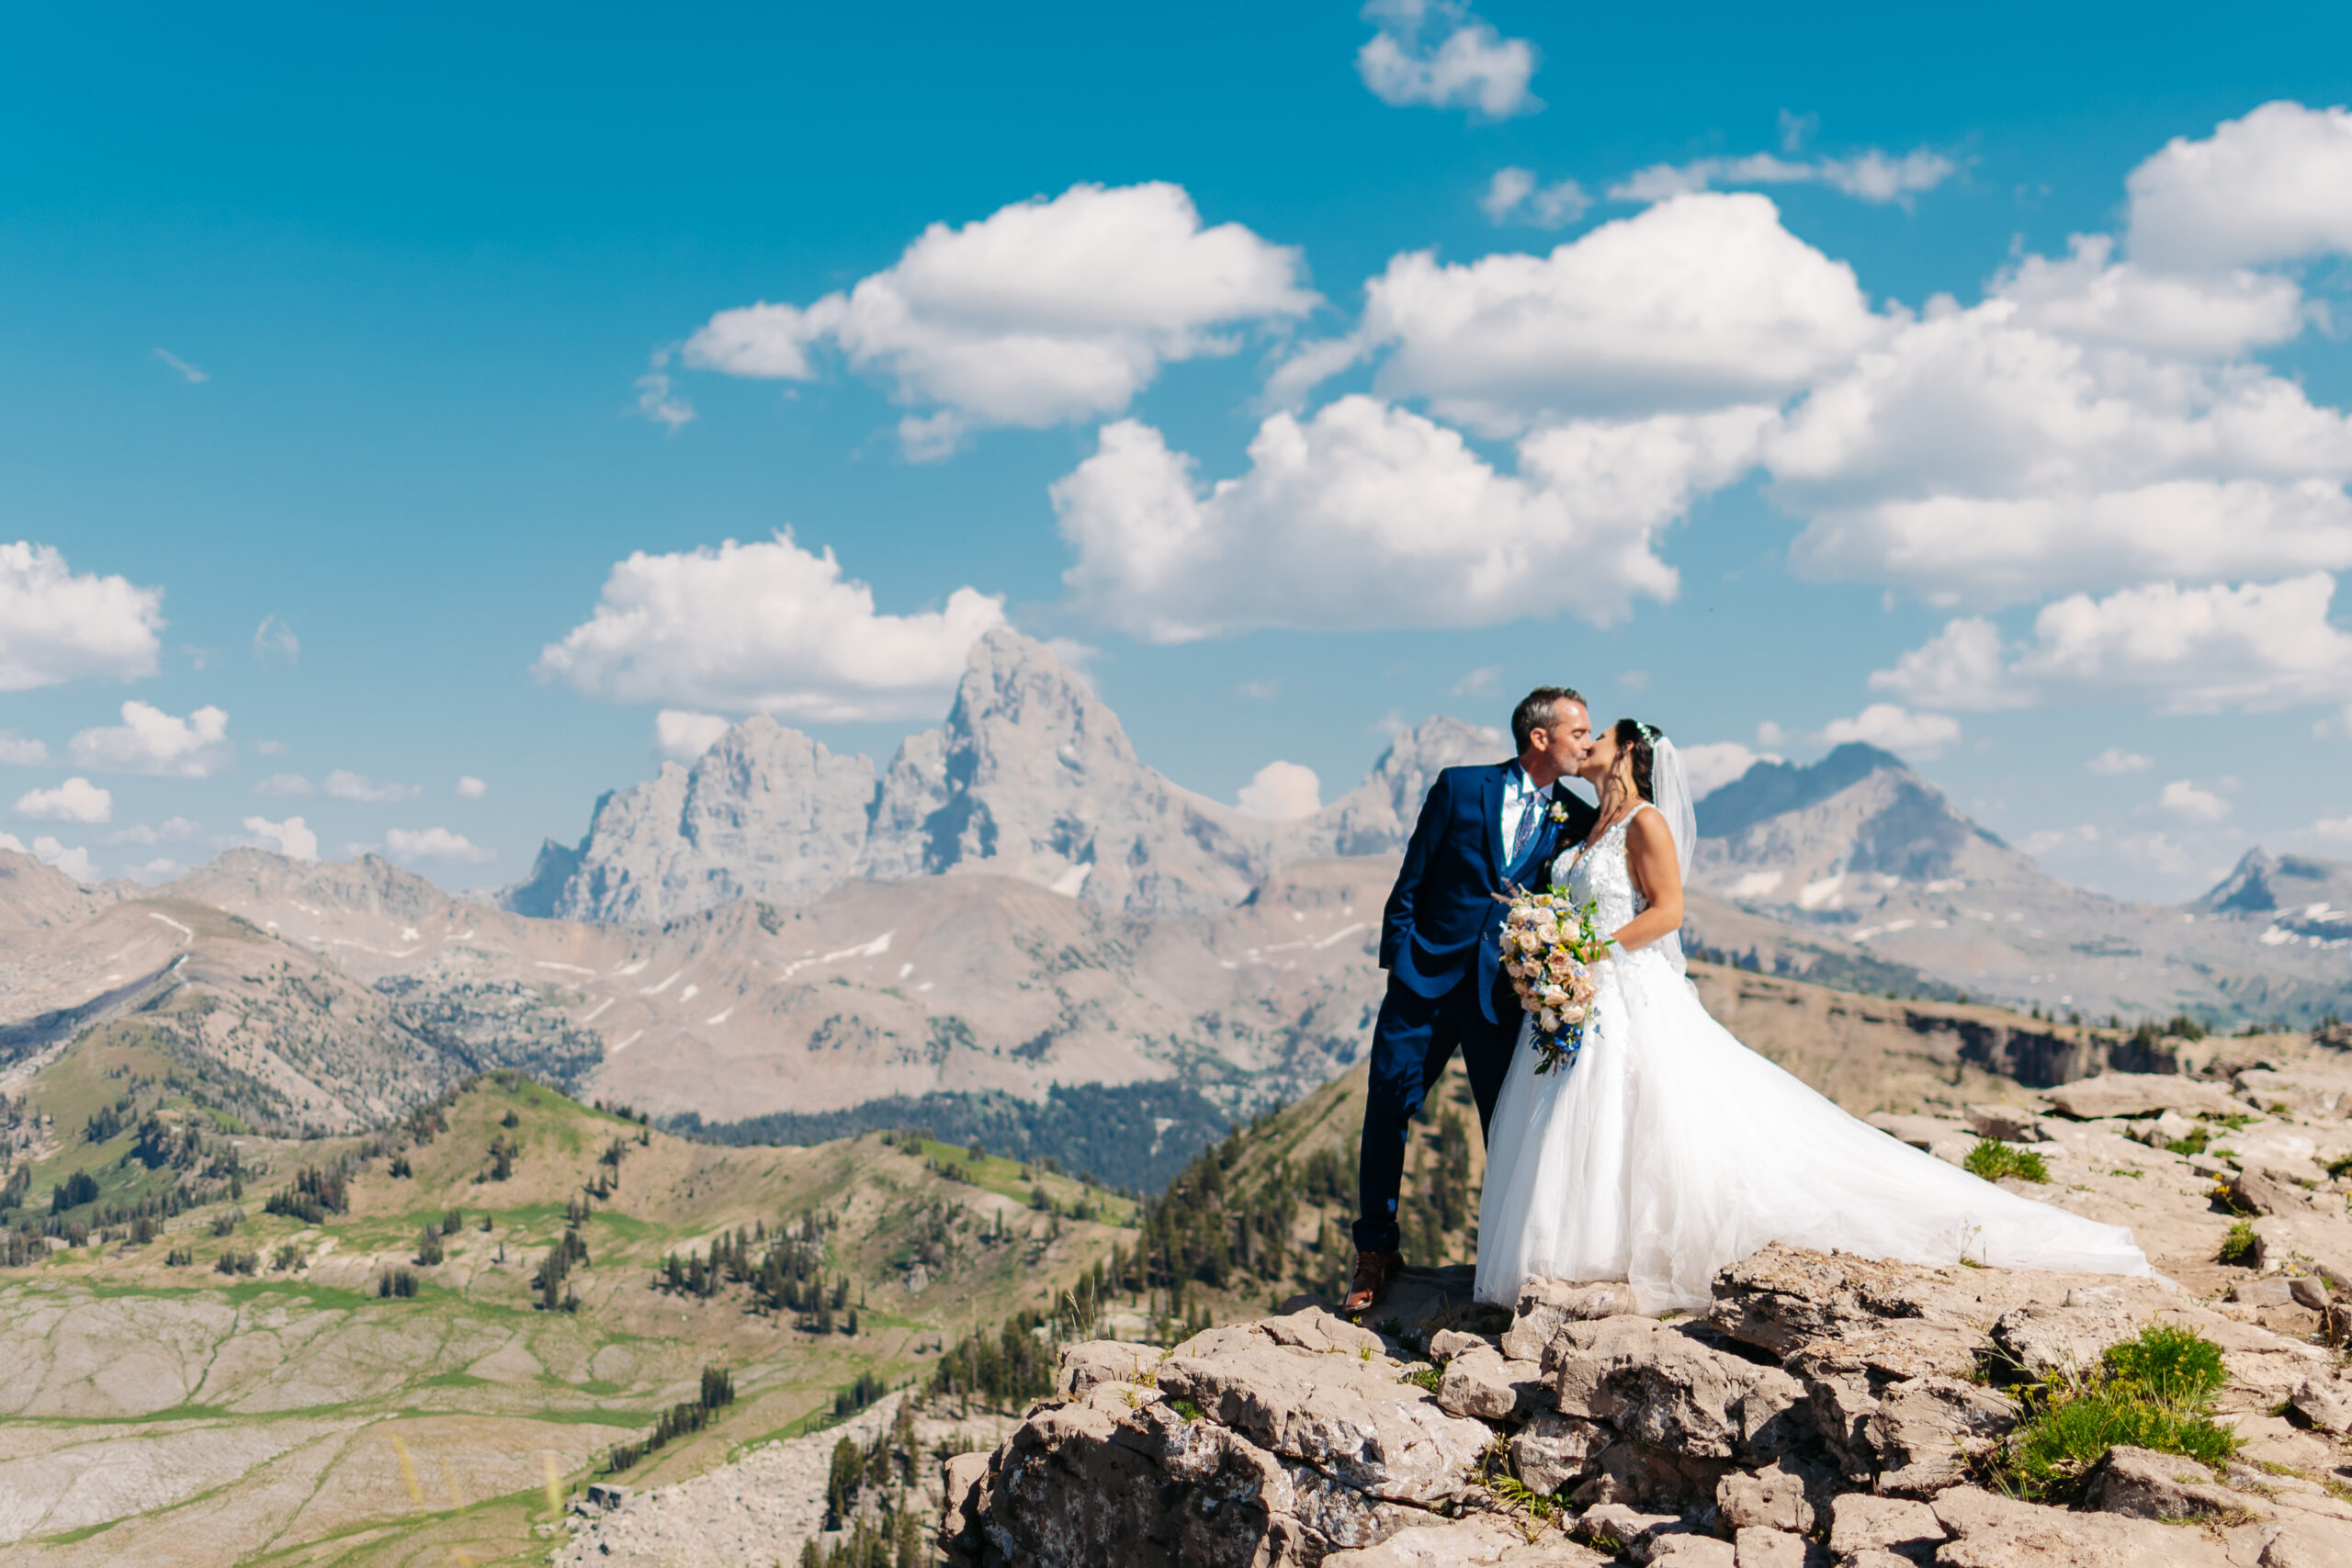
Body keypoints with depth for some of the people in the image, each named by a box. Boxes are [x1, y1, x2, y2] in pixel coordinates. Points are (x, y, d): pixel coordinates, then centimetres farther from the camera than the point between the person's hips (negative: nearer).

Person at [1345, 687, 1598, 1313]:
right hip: (1428, 976, -1)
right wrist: (1397, 957, -2)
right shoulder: (1459, 788, 1)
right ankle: (1376, 1253, 14)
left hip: (1505, 993, 1)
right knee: (1387, 1113, 0)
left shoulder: (1577, 821, 5)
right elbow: (1412, 880, 3)